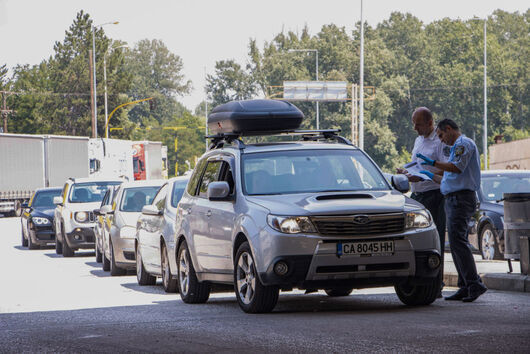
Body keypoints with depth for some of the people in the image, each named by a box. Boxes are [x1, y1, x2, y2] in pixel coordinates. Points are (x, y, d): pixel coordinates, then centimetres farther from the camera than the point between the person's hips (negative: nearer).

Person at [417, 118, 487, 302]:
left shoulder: (464, 144, -6)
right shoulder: (457, 147, 27)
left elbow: (457, 168, -20)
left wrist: (433, 162, -16)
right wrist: (432, 176, 32)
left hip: (461, 198, -11)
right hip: (454, 199, 11)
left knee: (457, 240, -18)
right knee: (457, 243, 7)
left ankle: (474, 284, -22)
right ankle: (465, 287, 6)